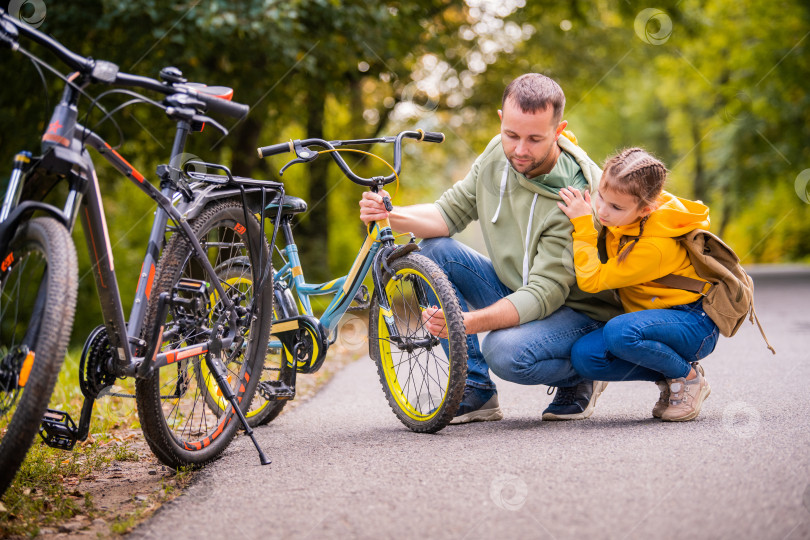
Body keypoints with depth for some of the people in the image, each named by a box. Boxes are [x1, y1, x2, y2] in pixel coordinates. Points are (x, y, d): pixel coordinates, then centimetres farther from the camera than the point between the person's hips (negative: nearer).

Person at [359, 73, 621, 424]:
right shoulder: (498, 155, -8)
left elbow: (545, 293, -32)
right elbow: (450, 212, 0)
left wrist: (468, 322, -46)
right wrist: (393, 216, -23)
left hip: (578, 310, -7)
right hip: (515, 293, 7)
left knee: (507, 351, -36)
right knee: (433, 250, -12)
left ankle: (579, 378, 1)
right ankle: (476, 389, -5)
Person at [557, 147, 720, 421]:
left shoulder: (655, 247, -30)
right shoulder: (626, 209, -6)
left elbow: (592, 280, -25)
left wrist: (583, 224, -25)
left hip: (695, 325, -8)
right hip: (659, 317, 8)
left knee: (621, 332, -38)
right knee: (584, 356, -17)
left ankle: (688, 377, -10)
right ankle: (668, 378, 2)